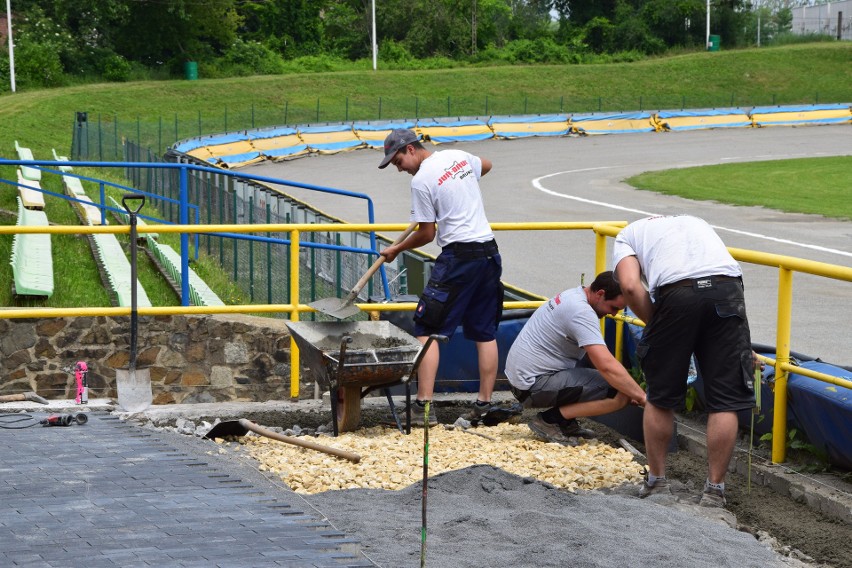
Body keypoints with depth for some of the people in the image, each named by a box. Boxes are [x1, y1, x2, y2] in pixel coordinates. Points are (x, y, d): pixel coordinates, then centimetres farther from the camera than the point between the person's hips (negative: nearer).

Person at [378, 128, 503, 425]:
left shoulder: (421, 180, -10)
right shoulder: (459, 156, 10)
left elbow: (427, 233, -4)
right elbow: (486, 165, 34)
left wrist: (395, 250, 11)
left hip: (459, 254, -8)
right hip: (490, 252, 8)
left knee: (428, 329, -2)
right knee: (485, 332, 12)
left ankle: (423, 405, -7)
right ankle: (484, 404, 15)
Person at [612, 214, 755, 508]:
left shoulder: (627, 235, 27)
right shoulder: (695, 222, 40)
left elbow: (631, 286, 5)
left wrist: (656, 327, 16)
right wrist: (740, 348, 33)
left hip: (676, 291, -3)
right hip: (727, 288, 3)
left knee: (660, 397, 16)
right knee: (725, 401, 10)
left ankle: (656, 483, 28)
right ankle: (714, 493, 15)